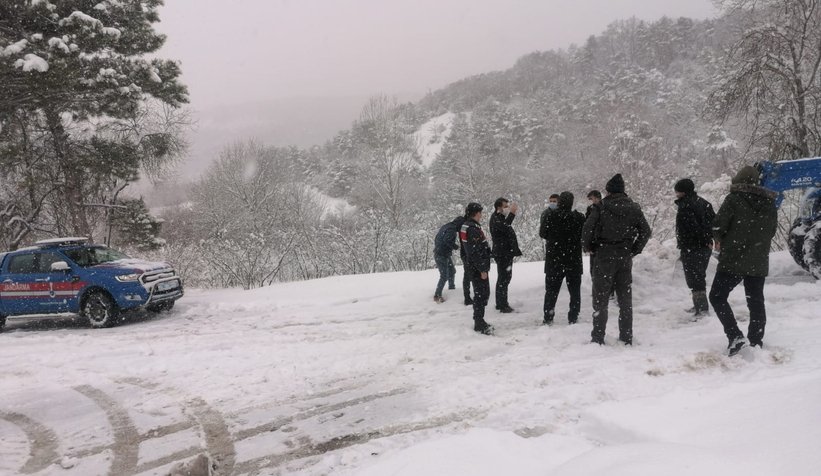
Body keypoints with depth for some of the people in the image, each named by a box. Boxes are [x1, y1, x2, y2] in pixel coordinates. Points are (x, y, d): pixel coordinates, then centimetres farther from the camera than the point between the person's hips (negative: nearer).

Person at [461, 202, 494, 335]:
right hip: (478, 268, -10)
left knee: (483, 294, 16)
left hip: (476, 267, 10)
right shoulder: (472, 228, -20)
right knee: (481, 295, -4)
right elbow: (476, 251, -24)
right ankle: (479, 324, 3)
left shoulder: (468, 226, 14)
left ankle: (479, 321, 24)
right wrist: (483, 269, -20)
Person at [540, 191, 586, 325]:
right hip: (574, 261, 0)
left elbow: (542, 233, 1)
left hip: (554, 260, 0)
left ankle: (548, 318, 12)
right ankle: (573, 318, 13)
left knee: (551, 290, 11)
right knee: (574, 291, 12)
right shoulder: (579, 218, -11)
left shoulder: (551, 217, -12)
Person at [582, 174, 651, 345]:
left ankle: (598, 338, 5)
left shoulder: (601, 207, -8)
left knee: (600, 298, 4)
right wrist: (634, 250, 11)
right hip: (625, 257, 4)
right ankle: (627, 337, 17)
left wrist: (587, 247, 2)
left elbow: (588, 228, -14)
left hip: (604, 256, -4)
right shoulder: (634, 208, 5)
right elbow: (645, 230, 5)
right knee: (625, 298, 12)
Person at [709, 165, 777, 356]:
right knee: (756, 301, 13)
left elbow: (718, 226, -12)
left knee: (717, 297, 3)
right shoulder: (769, 201, 6)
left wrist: (718, 241, 9)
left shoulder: (734, 199, -11)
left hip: (733, 260, -5)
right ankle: (756, 342, 17)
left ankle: (735, 336, -9)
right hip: (759, 262, 6)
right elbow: (772, 230, 16)